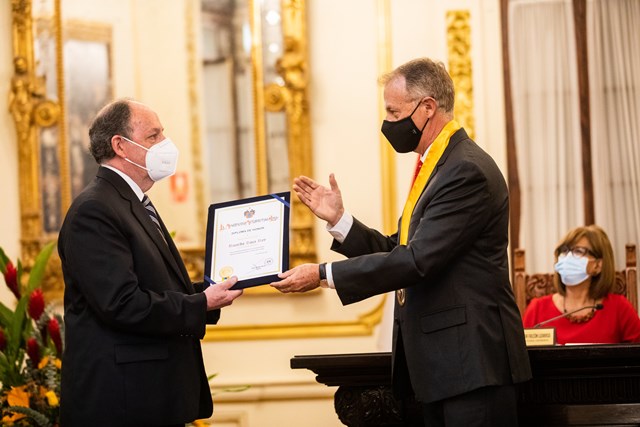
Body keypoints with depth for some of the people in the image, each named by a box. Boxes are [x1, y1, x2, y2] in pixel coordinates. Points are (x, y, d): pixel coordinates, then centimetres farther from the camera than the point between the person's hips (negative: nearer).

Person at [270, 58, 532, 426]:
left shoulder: (467, 171, -16)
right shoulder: (436, 167, 16)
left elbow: (417, 260, -22)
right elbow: (400, 252, 14)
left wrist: (324, 275, -19)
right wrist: (339, 219, 4)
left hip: (473, 362, -10)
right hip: (443, 366, 10)